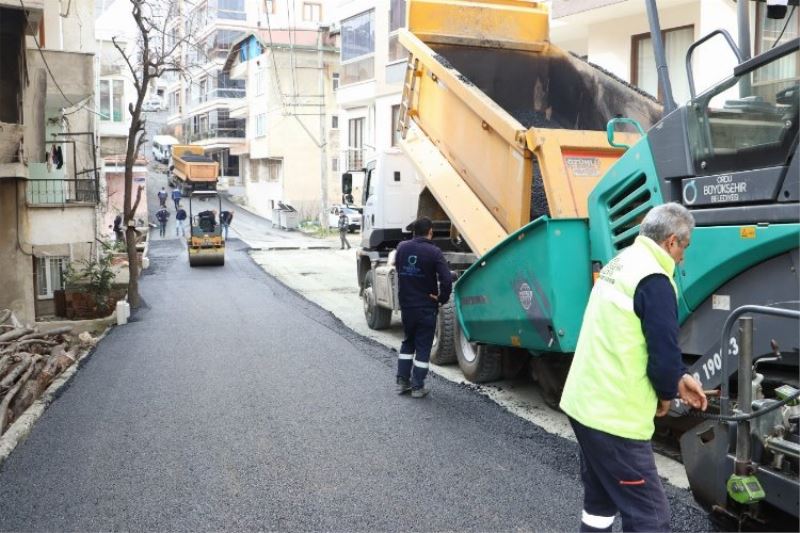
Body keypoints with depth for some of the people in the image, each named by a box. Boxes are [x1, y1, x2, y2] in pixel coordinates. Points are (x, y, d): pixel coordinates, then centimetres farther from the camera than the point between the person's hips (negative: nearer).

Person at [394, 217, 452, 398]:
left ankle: (402, 381, 21)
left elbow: (398, 270, 8)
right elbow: (446, 279, -22)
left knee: (407, 342, 21)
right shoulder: (434, 252, -15)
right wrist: (442, 298, -7)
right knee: (423, 347, 6)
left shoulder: (402, 247, 0)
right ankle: (417, 387, 9)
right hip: (426, 307, -4)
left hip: (406, 306, 4)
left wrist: (406, 296, 11)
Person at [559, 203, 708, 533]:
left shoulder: (620, 264, 12)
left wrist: (678, 378, 14)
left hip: (584, 402, 10)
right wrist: (667, 393, 1)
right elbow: (663, 351, -19)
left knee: (600, 502, 22)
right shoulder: (654, 279, -18)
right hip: (612, 414, -10)